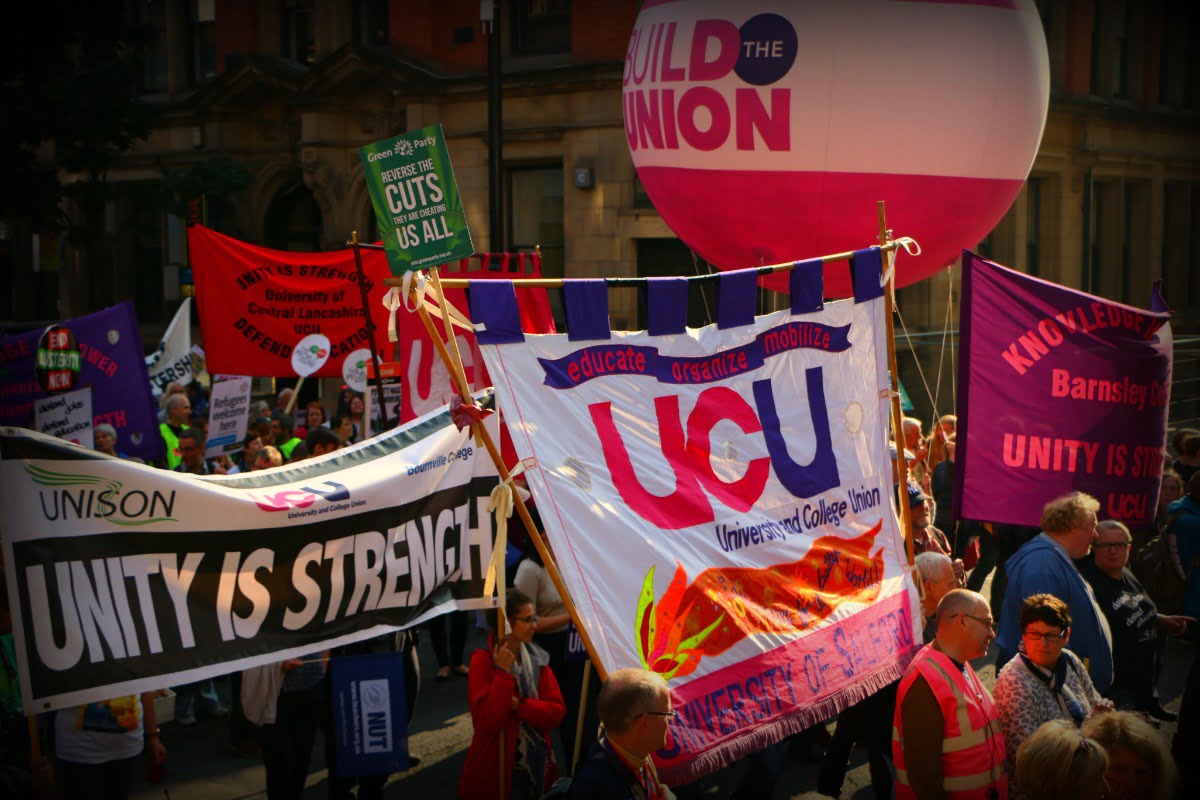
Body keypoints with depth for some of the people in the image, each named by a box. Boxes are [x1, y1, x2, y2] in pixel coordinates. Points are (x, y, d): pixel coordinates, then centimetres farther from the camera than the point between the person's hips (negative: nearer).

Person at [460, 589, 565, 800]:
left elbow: (557, 712, -2)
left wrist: (519, 706, -16)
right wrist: (503, 673, -25)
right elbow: (487, 722, -21)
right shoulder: (483, 661, -13)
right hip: (497, 769, -5)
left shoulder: (537, 658, 4)